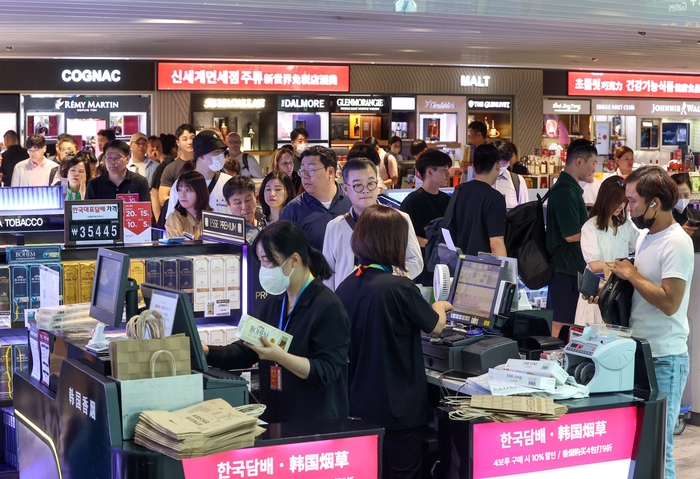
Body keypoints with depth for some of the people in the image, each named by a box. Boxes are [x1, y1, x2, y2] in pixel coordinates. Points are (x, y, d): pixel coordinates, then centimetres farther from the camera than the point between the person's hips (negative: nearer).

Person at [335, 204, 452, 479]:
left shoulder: (346, 287, -1)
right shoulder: (400, 289, -19)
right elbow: (436, 326, -1)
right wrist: (439, 307, 21)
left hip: (357, 405, 6)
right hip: (398, 408, -6)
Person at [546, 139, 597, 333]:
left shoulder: (570, 188, 13)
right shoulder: (565, 191, -19)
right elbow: (572, 235, -21)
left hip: (570, 266, 10)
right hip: (566, 267, -10)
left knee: (562, 322, 15)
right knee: (561, 325, -4)